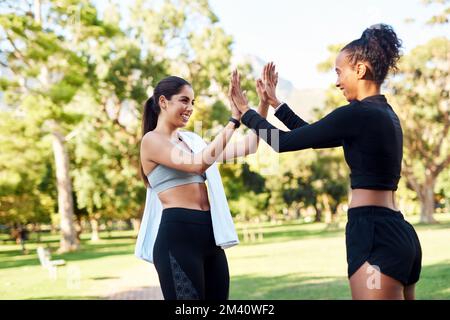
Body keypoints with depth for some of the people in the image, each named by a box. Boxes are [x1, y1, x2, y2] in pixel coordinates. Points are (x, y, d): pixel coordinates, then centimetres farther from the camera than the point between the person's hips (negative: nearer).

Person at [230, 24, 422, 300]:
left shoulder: (358, 114, -12)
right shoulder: (384, 114, 16)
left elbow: (285, 142, -6)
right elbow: (314, 136, 25)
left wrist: (246, 112, 9)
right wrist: (275, 104, 29)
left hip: (374, 234, -10)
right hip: (398, 232, 10)